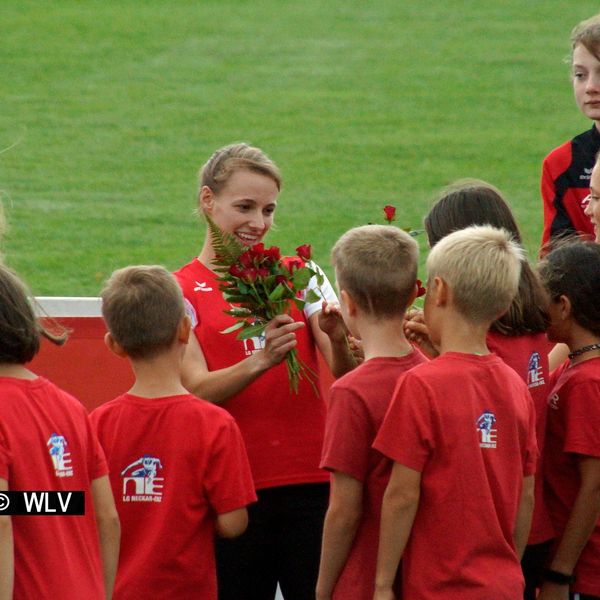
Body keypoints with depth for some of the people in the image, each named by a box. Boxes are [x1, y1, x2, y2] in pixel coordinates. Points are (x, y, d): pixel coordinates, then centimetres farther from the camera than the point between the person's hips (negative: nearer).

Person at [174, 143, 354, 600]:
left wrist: (339, 341, -23)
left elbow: (346, 376, -1)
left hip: (311, 482, 1)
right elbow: (197, 389, -9)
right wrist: (261, 361, -26)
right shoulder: (182, 291, 4)